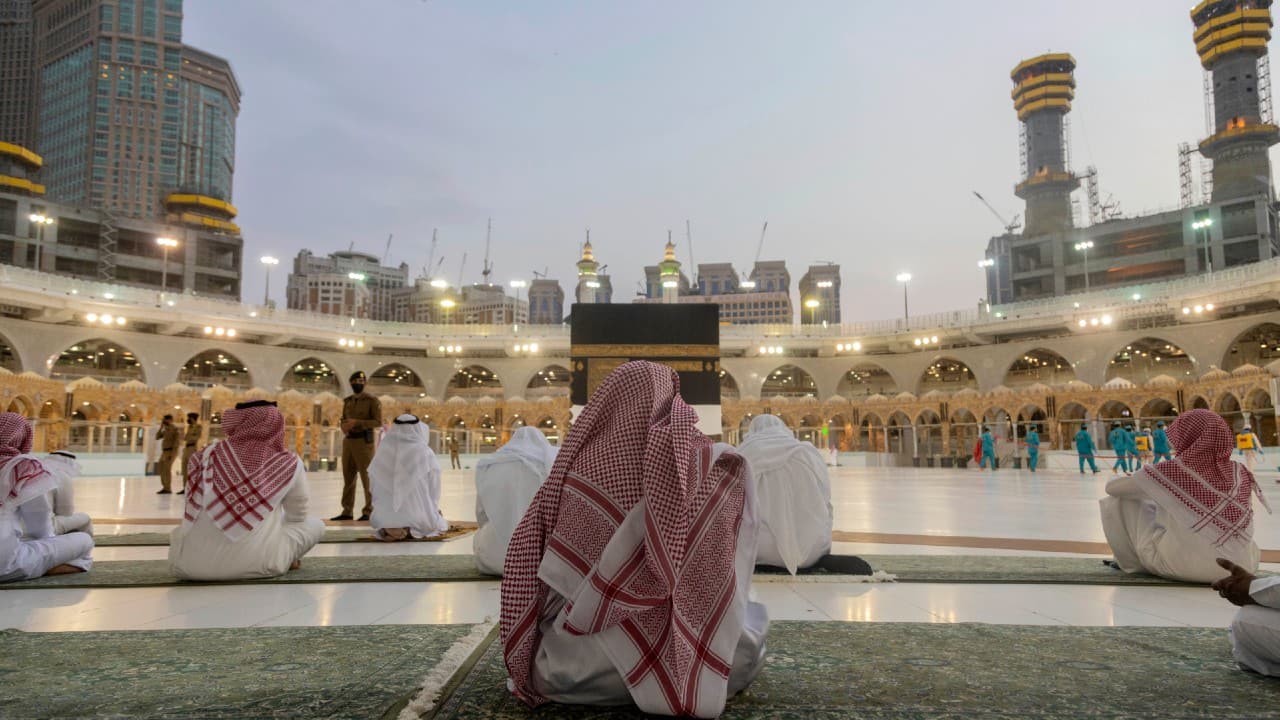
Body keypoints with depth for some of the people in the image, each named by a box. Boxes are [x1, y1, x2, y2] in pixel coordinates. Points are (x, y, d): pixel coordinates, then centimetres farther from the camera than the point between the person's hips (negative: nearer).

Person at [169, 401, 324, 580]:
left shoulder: (209, 455, 5)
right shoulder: (289, 464, 0)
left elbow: (193, 509, 16)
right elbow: (297, 516, 12)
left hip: (192, 564, 2)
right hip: (256, 563, -2)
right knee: (316, 524, 20)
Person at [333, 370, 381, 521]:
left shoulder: (372, 401, -4)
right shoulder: (347, 401, 15)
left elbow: (378, 422, -11)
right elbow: (344, 420, 21)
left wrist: (358, 422, -20)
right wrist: (344, 427, -3)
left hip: (364, 441, -6)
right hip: (348, 441, 6)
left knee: (367, 477, -4)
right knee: (348, 477, 8)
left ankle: (368, 511, 0)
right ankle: (347, 511, 14)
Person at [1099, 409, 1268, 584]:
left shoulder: (1171, 470, -11)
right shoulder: (1240, 473, 1)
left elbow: (1112, 487, 2)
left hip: (1184, 567, -5)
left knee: (1123, 501, 11)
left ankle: (1131, 563, 25)